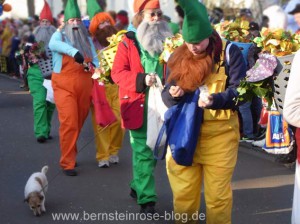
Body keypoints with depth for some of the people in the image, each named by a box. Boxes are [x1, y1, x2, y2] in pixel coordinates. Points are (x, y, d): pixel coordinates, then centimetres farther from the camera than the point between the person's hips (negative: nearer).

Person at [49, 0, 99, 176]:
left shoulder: (87, 39, 14)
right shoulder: (59, 35, 0)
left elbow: (95, 59, 9)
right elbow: (53, 44, -24)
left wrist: (98, 69, -15)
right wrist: (74, 52, -39)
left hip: (84, 88, 4)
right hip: (64, 87, -4)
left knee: (79, 124, 11)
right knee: (69, 124, -11)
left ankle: (70, 155, 31)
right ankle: (67, 163, -4)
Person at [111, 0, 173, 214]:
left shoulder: (166, 40, 9)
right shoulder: (129, 43, -4)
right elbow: (117, 73, -8)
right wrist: (141, 80, -22)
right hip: (139, 106, -5)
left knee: (154, 150, 15)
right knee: (144, 152, -3)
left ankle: (138, 186, 34)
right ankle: (147, 198, 3)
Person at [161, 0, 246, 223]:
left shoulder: (230, 52, -5)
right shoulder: (178, 57, 7)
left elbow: (240, 90, -9)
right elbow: (166, 96, 8)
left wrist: (215, 100, -27)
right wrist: (173, 94, -16)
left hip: (219, 134, -3)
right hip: (184, 134, 3)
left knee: (217, 194, 4)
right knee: (183, 195, 10)